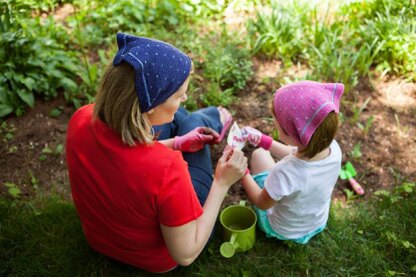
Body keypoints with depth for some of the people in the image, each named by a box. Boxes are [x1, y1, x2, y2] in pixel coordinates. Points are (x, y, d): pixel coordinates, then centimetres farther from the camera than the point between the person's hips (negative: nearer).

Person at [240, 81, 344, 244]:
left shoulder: (284, 173, -44)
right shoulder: (333, 148, -27)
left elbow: (262, 203, -21)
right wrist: (263, 140, -2)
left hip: (281, 230, -4)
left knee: (259, 154, 11)